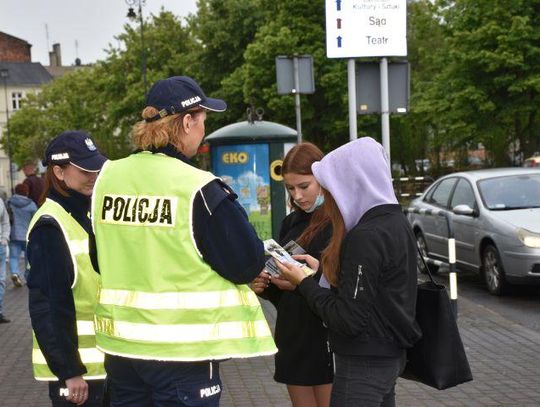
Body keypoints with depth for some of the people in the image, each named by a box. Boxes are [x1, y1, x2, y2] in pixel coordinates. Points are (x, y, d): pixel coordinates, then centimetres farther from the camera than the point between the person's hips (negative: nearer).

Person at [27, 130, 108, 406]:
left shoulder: (86, 216, 12)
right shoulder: (50, 226, -16)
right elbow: (46, 307, -19)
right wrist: (69, 371, -20)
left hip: (99, 360, 9)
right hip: (72, 365, -8)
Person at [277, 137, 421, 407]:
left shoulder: (365, 238, -21)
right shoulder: (396, 222, 7)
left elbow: (349, 319, -21)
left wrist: (303, 283, -10)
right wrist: (322, 269, 13)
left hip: (363, 365, -9)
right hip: (390, 357, 10)